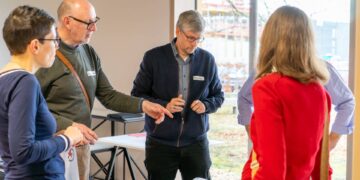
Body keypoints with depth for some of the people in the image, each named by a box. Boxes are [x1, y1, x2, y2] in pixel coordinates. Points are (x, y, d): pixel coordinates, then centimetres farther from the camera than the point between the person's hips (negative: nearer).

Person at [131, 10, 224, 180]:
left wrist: (206, 105, -11)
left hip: (196, 142, 2)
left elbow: (218, 95, 11)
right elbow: (137, 94, -2)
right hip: (160, 143, -1)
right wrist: (164, 105, -18)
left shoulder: (207, 59, 2)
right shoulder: (154, 57, -5)